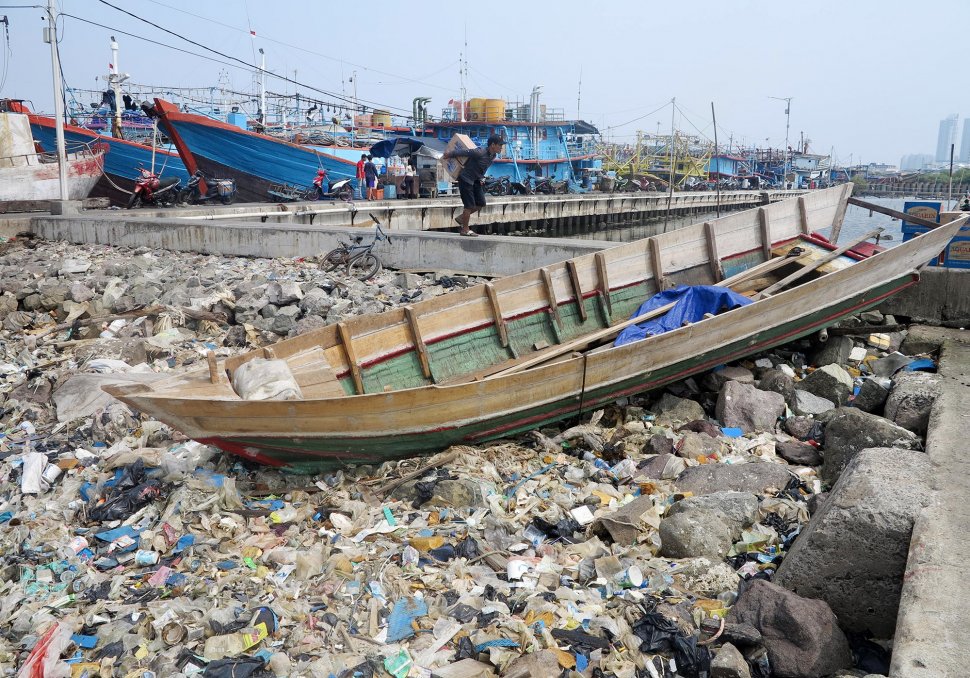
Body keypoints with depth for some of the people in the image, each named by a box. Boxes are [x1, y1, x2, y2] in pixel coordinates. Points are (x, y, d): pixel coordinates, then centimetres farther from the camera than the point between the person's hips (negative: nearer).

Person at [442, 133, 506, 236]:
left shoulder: (493, 155, -1)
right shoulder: (480, 153, -28)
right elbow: (464, 152, -18)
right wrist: (449, 155, -7)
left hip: (476, 180, 9)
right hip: (466, 179, -9)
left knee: (481, 203, 8)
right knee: (470, 205, -6)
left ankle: (461, 218, 25)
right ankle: (465, 229, 8)